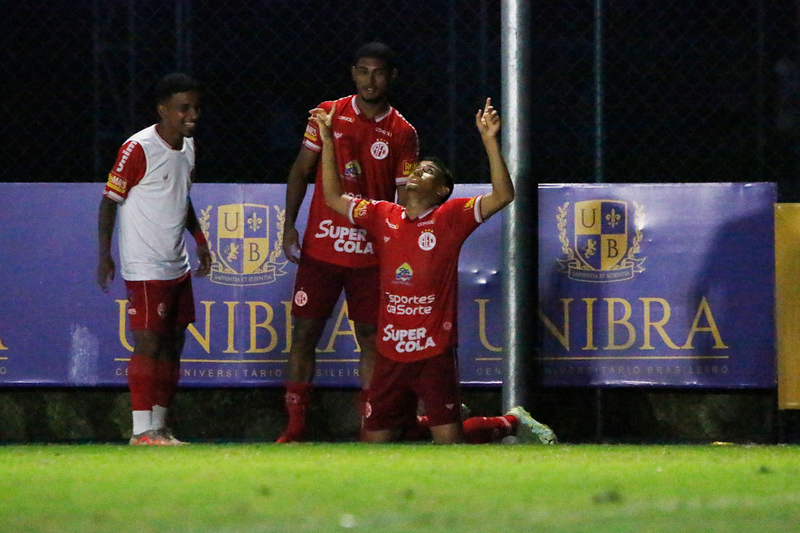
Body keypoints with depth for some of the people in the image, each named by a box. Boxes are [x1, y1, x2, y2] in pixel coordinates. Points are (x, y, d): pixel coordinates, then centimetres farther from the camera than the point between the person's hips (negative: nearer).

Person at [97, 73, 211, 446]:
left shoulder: (188, 146, 11)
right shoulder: (139, 149, -14)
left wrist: (199, 238, 17)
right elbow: (110, 200, -12)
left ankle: (159, 427, 15)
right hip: (145, 269, -8)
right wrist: (104, 255, -16)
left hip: (178, 267, 8)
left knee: (172, 346, 9)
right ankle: (142, 431, -8)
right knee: (148, 344, -10)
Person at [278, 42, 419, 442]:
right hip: (321, 247, 1)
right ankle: (294, 428, 5)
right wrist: (289, 225, 0)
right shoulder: (328, 115, 4)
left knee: (370, 337, 1)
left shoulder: (402, 134, 1)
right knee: (305, 332, 0)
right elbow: (301, 170, 9)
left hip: (372, 254, -1)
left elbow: (406, 198, 2)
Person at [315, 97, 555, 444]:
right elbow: (334, 198, 18)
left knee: (450, 442, -7)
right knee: (375, 440, 7)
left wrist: (489, 141, -20)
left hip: (434, 354, -4)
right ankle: (412, 421, 37)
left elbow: (503, 196, -13)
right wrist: (328, 141, 13)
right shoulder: (384, 216, 9)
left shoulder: (451, 217, -3)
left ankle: (512, 422, 19)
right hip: (390, 356, 4)